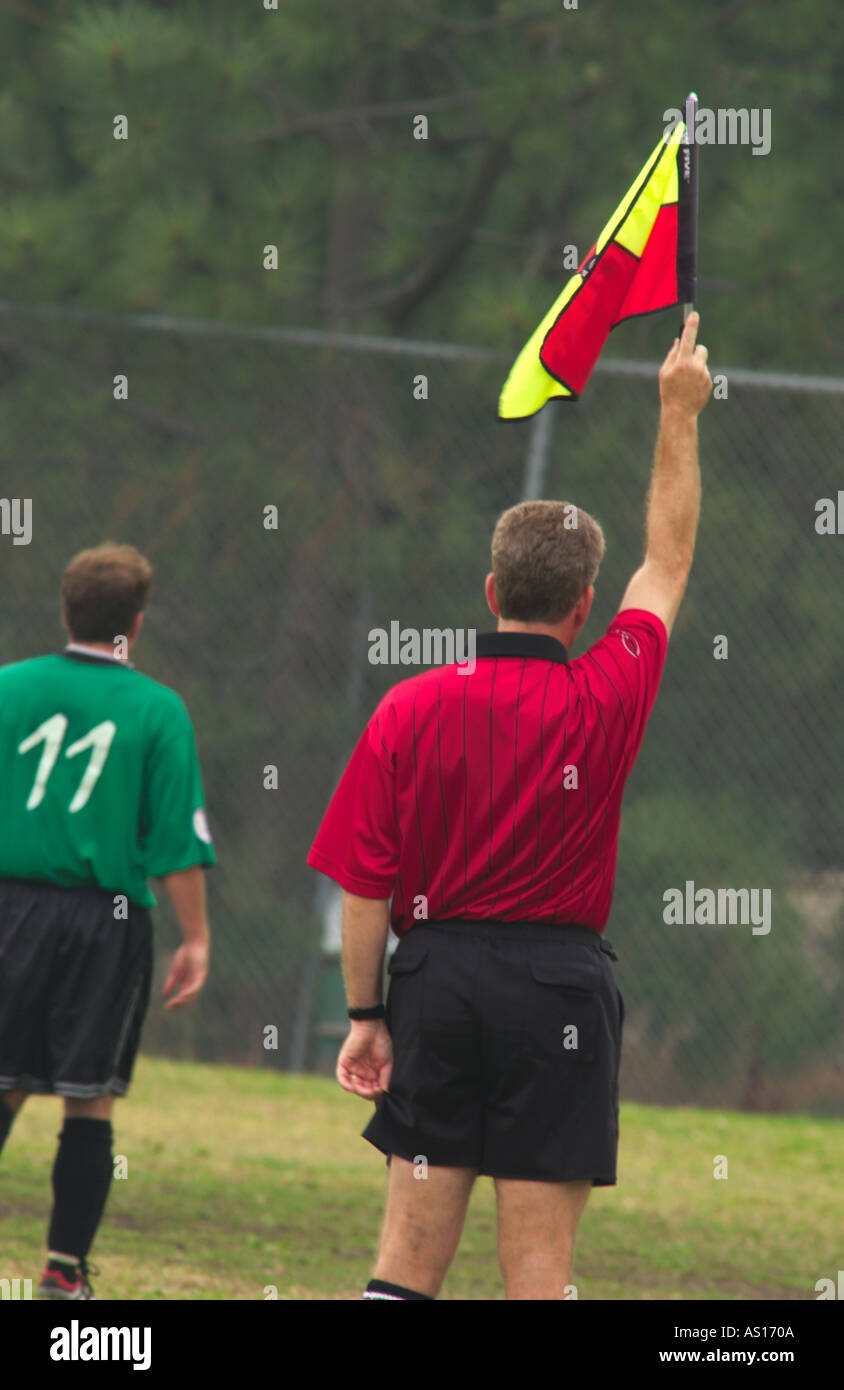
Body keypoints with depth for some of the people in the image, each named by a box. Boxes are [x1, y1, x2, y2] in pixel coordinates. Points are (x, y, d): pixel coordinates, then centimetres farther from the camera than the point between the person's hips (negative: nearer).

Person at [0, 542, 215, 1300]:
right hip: (111, 918, -1)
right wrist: (196, 938, 1)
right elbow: (180, 838, -5)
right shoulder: (158, 710, -3)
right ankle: (65, 1270, 4)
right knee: (89, 1104, 5)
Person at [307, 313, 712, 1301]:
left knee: (411, 1248, 5)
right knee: (538, 1260, -1)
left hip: (437, 971, 2)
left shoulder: (409, 711, -3)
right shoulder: (606, 700, -5)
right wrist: (679, 414, 20)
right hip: (559, 982, -2)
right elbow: (668, 562, 11)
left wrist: (365, 1015, 9)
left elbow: (363, 886, -2)